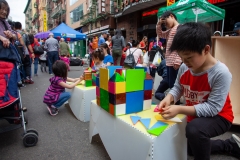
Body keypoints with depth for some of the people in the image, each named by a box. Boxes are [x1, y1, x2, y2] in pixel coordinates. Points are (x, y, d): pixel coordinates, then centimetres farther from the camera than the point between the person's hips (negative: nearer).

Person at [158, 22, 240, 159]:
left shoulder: (221, 73, -32)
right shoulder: (184, 68, -14)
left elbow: (212, 108, -33)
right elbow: (178, 88, -1)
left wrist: (179, 110, -41)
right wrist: (169, 98, -24)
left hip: (218, 117, -7)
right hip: (195, 115, 7)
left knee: (194, 129, -40)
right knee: (190, 148, 26)